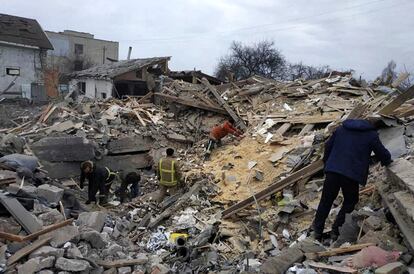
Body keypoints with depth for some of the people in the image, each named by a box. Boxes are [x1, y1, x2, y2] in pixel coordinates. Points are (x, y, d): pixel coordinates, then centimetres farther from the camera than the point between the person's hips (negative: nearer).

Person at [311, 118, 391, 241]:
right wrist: (386, 161, 31)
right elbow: (384, 155, 8)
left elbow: (328, 146, 16)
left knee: (326, 201, 13)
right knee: (349, 203, 19)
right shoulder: (372, 135, 4)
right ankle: (336, 230, 16)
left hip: (332, 171, 3)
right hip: (352, 175, -3)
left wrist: (327, 164, 24)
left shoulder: (341, 129, 15)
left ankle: (317, 230, 17)